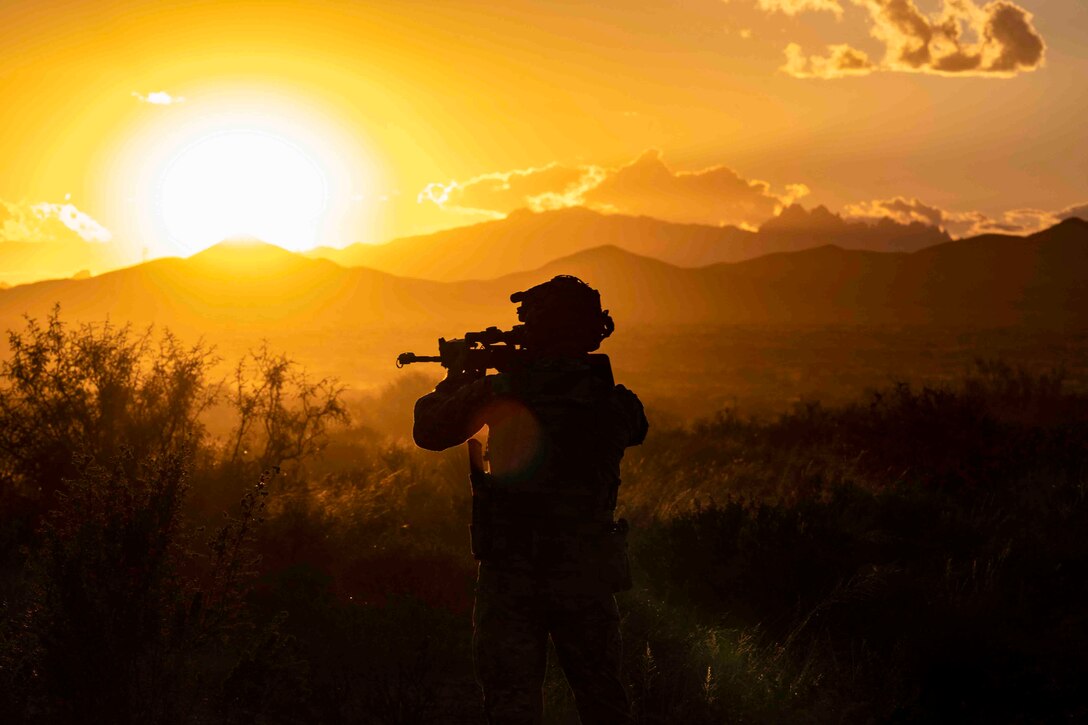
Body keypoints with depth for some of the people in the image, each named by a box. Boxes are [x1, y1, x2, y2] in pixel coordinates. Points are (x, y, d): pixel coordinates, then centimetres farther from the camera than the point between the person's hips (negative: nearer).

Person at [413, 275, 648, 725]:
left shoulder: (500, 391, -12)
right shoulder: (612, 399, -3)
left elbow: (430, 431, 1)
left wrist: (457, 380, 22)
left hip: (511, 574, -2)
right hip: (586, 572, 3)